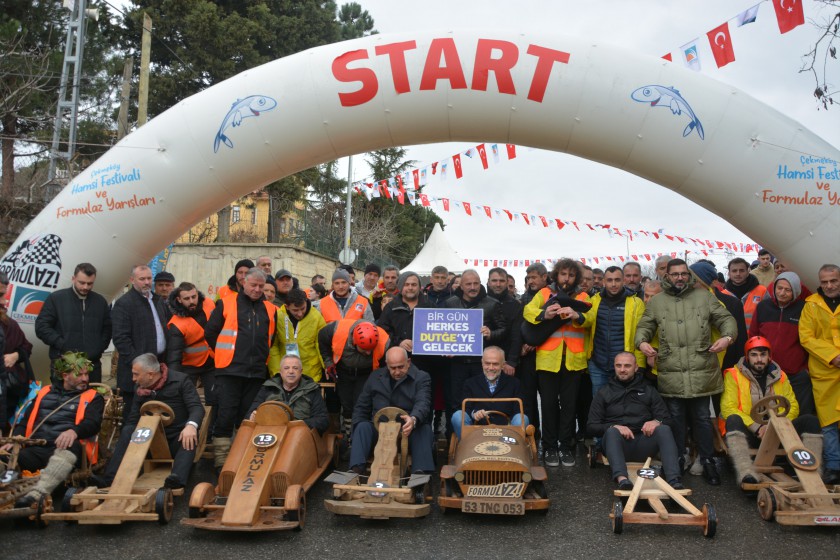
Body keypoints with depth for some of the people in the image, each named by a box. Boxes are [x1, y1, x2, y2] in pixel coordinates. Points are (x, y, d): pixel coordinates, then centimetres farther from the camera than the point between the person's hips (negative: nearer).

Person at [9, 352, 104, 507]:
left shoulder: (93, 397, 14)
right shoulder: (45, 392, 25)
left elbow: (93, 424, -4)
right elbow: (26, 421, 23)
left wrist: (74, 431, -26)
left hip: (65, 449, -5)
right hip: (35, 448, 5)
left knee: (69, 448, -40)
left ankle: (37, 494, -58)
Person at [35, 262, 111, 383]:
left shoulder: (100, 301, 12)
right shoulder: (56, 298, 2)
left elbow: (108, 328, 18)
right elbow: (41, 327, -1)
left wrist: (99, 348, 3)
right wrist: (63, 345, -10)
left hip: (93, 365, 3)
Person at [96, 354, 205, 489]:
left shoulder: (180, 381, -7)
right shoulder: (140, 390, 9)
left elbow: (197, 407, -17)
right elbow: (133, 420, 10)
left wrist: (191, 425, -39)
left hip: (177, 439, -4)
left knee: (190, 437, -36)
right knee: (127, 431, -19)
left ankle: (178, 478, -56)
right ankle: (109, 478, -26)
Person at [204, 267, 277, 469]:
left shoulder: (270, 309, 11)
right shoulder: (226, 304, 1)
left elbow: (272, 338, 23)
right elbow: (210, 332, 4)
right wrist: (225, 354, 9)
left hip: (257, 373, 4)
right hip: (230, 370, -3)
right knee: (225, 416, -4)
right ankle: (221, 461, 4)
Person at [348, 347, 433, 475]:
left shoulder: (421, 378, -1)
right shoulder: (375, 377, 11)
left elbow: (422, 403, -20)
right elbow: (361, 407, 16)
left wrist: (414, 419, -45)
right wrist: (358, 429, -4)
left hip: (409, 431, -2)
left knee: (424, 429, -32)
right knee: (363, 427, -27)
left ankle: (421, 473, -48)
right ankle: (357, 470, -42)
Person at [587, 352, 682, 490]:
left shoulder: (648, 390, 21)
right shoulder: (603, 393, 17)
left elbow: (666, 419, 13)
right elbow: (591, 426, 8)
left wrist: (657, 422, -12)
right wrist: (614, 427, -11)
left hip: (643, 444, 1)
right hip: (617, 443, -1)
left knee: (664, 429, -27)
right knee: (612, 431, -33)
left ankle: (674, 480, -44)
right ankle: (621, 478, -56)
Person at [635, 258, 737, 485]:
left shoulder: (704, 296, 7)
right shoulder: (656, 301, 9)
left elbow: (726, 319, 9)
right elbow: (644, 326, 13)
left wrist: (727, 336, -11)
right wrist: (642, 341, -8)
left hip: (701, 372, 0)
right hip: (671, 373, 1)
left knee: (702, 417, 8)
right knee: (675, 418, 11)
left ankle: (707, 461, 21)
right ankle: (676, 461, 24)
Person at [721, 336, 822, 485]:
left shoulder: (780, 376, 12)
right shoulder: (734, 375, -1)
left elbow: (793, 406, 6)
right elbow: (728, 408, -11)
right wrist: (757, 427, -20)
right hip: (748, 433, -4)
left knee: (810, 421, -15)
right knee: (733, 420, -36)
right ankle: (746, 474, -52)